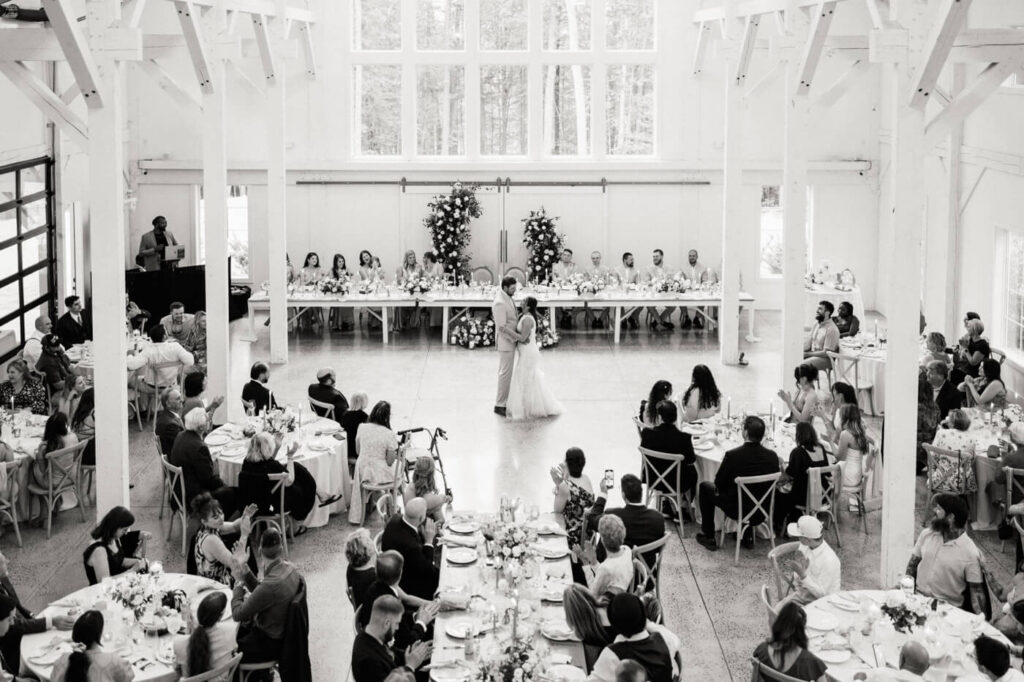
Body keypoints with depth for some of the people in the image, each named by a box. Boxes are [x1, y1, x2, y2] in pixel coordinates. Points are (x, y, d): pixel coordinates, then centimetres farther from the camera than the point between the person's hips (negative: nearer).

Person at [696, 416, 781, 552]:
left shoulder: (732, 455, -24)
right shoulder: (772, 456, -13)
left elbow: (719, 484, -11)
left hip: (736, 510, -4)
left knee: (705, 487, 19)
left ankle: (708, 537, 23)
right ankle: (748, 537, 36)